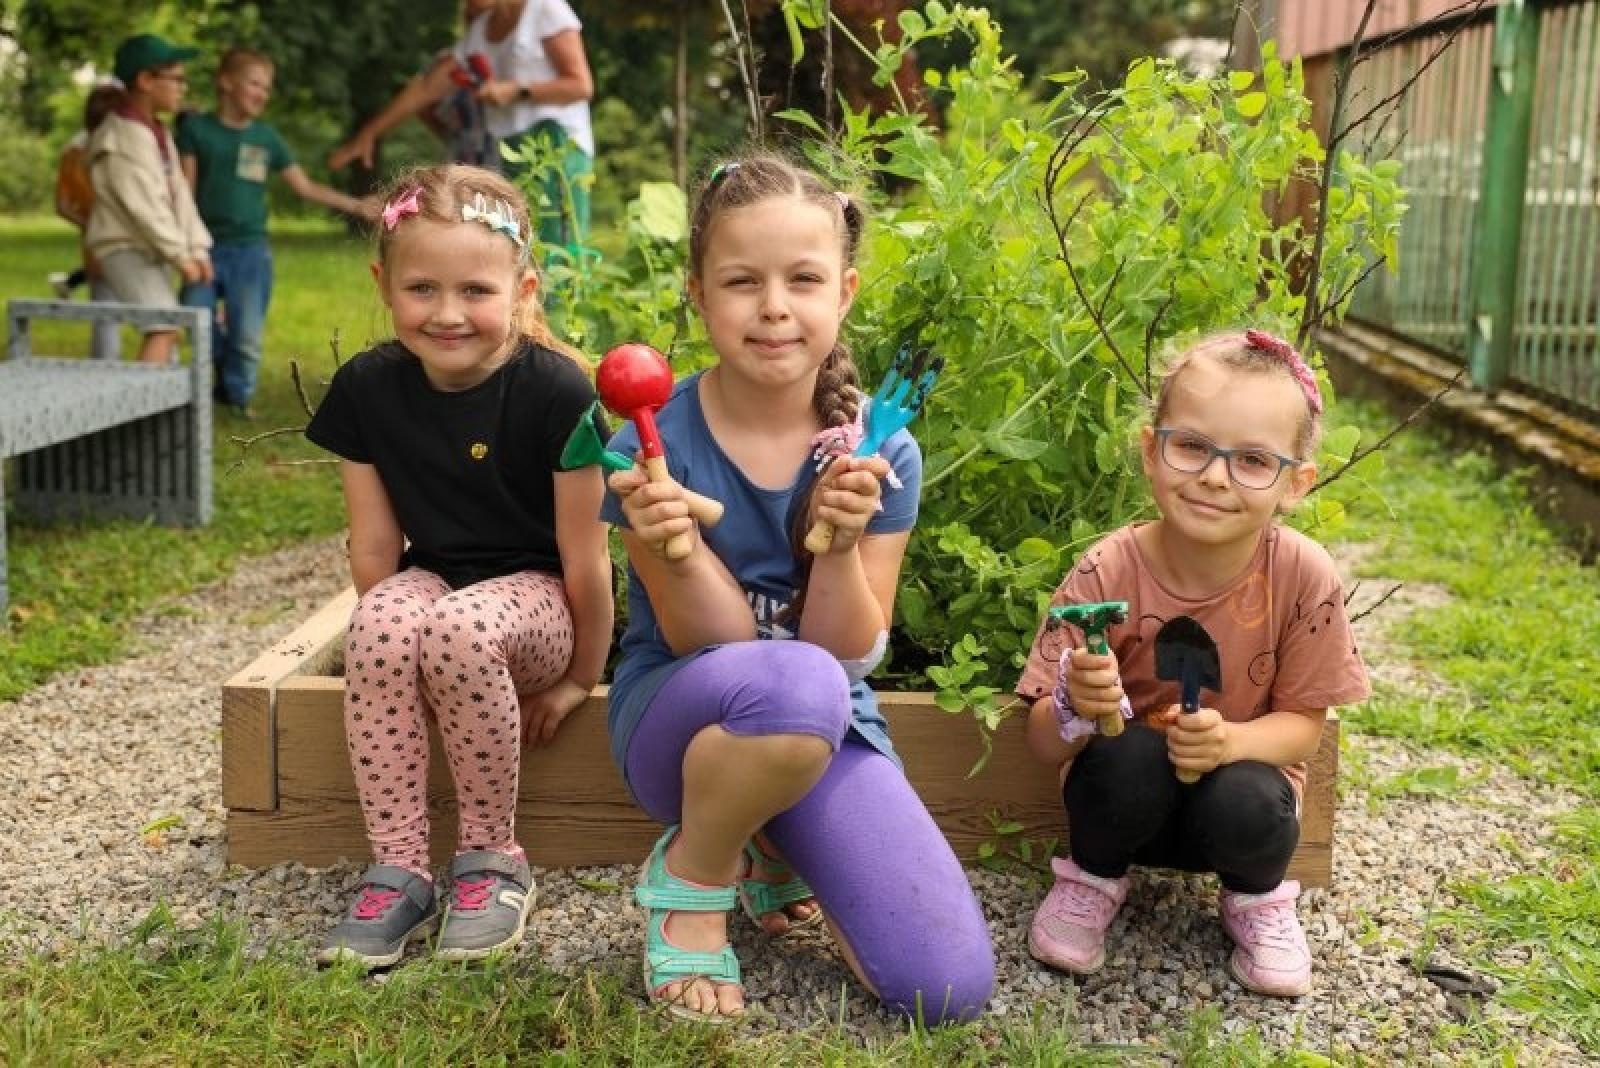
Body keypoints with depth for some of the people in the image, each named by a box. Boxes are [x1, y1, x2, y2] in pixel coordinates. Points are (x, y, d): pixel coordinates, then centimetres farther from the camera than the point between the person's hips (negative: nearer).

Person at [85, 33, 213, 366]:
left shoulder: (159, 132, 12)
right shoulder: (120, 138, -18)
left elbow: (179, 193, 6)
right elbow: (143, 206, -21)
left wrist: (198, 248, -3)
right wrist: (180, 254, -18)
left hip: (151, 249, 10)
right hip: (124, 248, -10)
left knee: (167, 330, 14)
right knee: (162, 329, -22)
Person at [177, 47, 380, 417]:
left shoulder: (266, 136, 10)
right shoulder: (196, 128, 2)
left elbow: (306, 187, 13)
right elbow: (184, 191, 0)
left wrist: (356, 206, 7)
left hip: (251, 250, 2)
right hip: (207, 248, -1)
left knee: (248, 337, -4)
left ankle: (236, 394, 16)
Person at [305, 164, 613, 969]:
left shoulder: (556, 390, -20)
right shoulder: (367, 389, -7)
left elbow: (584, 557, -12)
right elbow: (374, 549, 0)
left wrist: (580, 677, -4)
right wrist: (391, 644, -2)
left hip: (533, 593, -4)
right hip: (433, 578, 4)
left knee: (461, 629, -36)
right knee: (380, 626, -31)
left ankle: (493, 858, -15)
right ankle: (398, 868, -20)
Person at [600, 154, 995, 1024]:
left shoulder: (879, 451, -8)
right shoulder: (655, 445, -15)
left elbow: (848, 657, -8)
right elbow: (713, 647, -14)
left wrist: (842, 542, -26)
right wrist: (676, 553, -34)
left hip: (829, 726, 3)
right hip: (679, 713, -3)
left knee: (950, 987, -12)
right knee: (793, 686, -40)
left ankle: (772, 848, 16)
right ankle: (688, 878, -7)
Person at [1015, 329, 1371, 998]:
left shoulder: (1303, 578, -18)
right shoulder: (1107, 574, -20)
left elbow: (1302, 722, -7)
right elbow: (1044, 744, -16)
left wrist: (1230, 741, -30)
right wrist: (1075, 710, -40)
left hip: (1240, 781, 1)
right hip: (1129, 797, 0)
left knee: (1246, 803, -32)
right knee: (1130, 755, -32)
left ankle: (1256, 895, 5)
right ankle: (1094, 876, 1)